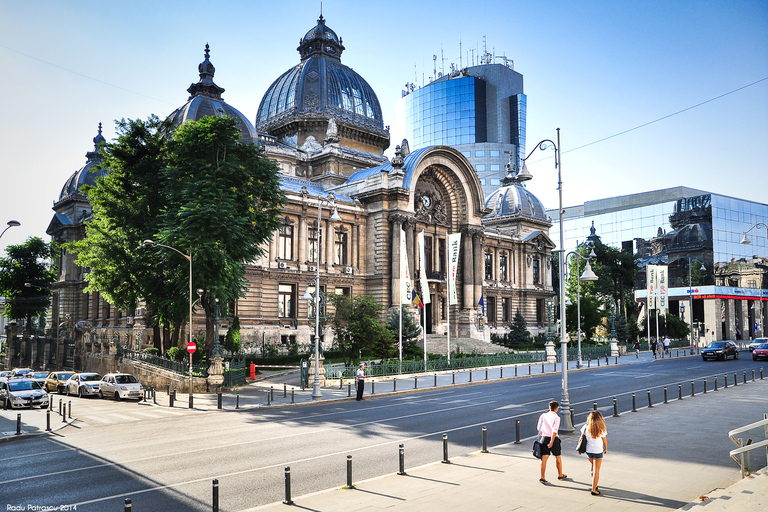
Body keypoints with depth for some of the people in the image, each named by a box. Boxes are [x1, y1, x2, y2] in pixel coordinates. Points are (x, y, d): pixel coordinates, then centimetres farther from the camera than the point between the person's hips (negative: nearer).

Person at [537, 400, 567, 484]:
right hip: (553, 439, -4)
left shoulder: (543, 416, 4)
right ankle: (560, 475, 32)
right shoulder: (556, 417, -10)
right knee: (558, 457, 17)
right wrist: (551, 442, -20)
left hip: (544, 438, 4)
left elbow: (539, 428, 9)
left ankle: (542, 477, -2)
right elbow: (554, 431, -19)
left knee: (544, 458, 2)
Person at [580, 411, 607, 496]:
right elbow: (604, 441, -4)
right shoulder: (601, 429, -17)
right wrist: (606, 448, 17)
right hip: (598, 451, -3)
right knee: (596, 470, 5)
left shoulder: (586, 427, -11)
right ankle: (594, 490, 5)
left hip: (588, 451, 3)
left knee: (593, 467, 25)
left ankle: (594, 485, 34)